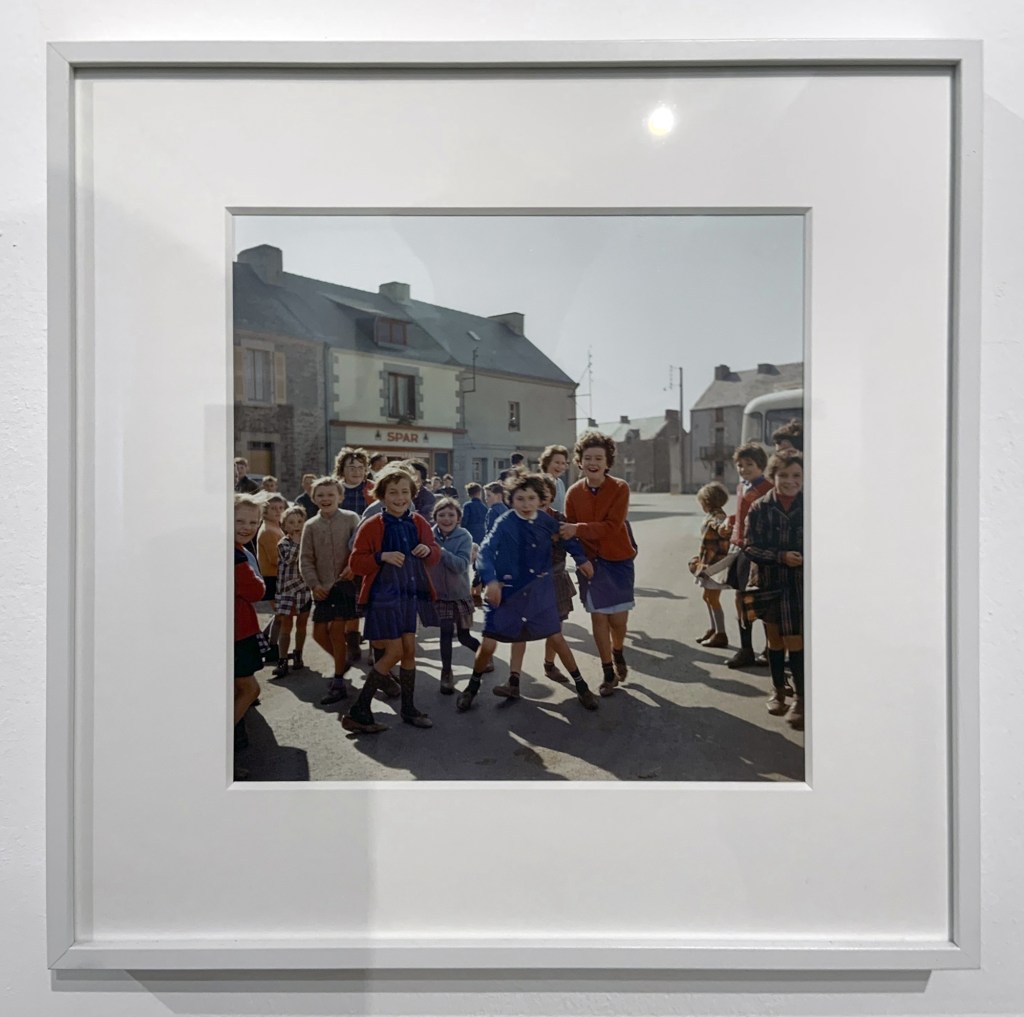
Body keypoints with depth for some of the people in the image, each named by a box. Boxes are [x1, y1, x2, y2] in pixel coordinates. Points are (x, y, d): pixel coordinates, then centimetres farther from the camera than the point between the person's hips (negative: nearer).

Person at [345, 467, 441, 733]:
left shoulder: (418, 522, 3)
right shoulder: (371, 526, -10)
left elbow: (435, 554, 10)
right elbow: (356, 563, -9)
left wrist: (428, 550, -13)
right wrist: (382, 556, -25)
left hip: (410, 594, 5)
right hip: (384, 595, -5)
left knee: (409, 651, 10)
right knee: (394, 653, -6)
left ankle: (409, 709, 25)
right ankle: (358, 711, 7)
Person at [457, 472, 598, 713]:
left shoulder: (545, 520, -4)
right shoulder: (505, 523, -15)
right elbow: (486, 550, -24)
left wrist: (582, 558, 19)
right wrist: (491, 580, -36)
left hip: (539, 589, 3)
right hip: (508, 590, -2)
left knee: (557, 638, 6)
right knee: (488, 644, -2)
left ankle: (581, 687, 24)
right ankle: (472, 688, 23)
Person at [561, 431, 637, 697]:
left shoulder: (620, 488, -13)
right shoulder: (573, 493, -6)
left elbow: (611, 526, -21)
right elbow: (571, 530, 0)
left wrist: (578, 529, -30)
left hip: (618, 560, -1)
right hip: (590, 561, 2)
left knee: (618, 617, 4)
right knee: (598, 616, 5)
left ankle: (618, 653, 38)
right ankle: (608, 673, 22)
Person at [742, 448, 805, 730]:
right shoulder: (760, 508, -5)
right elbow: (750, 547, -7)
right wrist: (781, 556, -20)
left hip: (800, 585, -1)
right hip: (770, 584, 1)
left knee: (796, 642, -2)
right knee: (775, 640, 14)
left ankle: (801, 699, 13)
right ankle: (778, 690, 33)